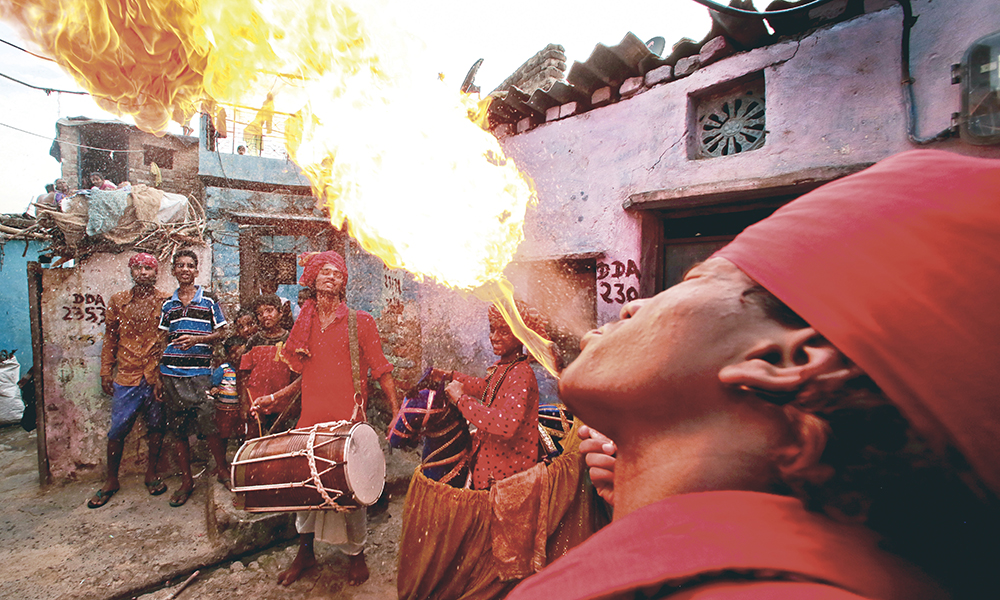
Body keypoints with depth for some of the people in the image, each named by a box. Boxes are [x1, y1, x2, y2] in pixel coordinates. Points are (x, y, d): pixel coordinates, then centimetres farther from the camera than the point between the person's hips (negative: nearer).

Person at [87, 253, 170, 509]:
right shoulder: (117, 302, 7)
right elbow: (110, 339, 11)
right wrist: (106, 373, 7)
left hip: (157, 374, -1)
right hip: (127, 375, 1)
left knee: (156, 426, 8)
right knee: (118, 429, 5)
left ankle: (151, 475, 23)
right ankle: (111, 481, 23)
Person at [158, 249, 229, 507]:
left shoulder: (209, 301, 4)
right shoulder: (168, 305, 13)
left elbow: (221, 333, 4)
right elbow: (163, 338, 15)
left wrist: (197, 339, -14)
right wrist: (158, 373, 7)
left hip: (199, 372, -3)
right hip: (171, 374, 4)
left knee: (208, 425, -8)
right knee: (177, 429, 7)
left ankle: (222, 469, 13)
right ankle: (186, 481, 20)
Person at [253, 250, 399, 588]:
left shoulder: (360, 321, -3)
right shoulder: (305, 323, 11)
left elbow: (380, 370, -3)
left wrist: (397, 411, -8)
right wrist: (281, 396, 11)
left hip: (348, 419, -4)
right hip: (311, 418, 4)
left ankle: (356, 554, 28)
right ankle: (305, 552, 36)